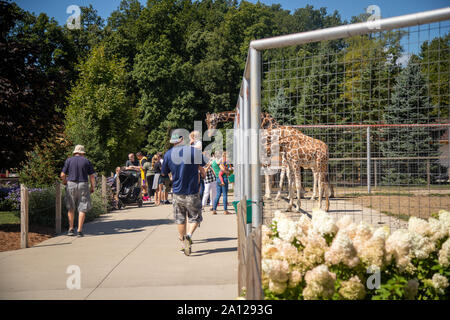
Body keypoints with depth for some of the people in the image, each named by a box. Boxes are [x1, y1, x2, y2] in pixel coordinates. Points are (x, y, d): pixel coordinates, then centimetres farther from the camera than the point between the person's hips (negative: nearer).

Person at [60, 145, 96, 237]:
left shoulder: (69, 160, 3)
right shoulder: (86, 161, 3)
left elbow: (62, 175, -1)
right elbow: (92, 176, -1)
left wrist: (64, 181, 19)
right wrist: (93, 187, 9)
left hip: (71, 184, 1)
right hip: (83, 185, -1)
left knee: (71, 208, 14)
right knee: (82, 208, 3)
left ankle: (71, 229, 14)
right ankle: (79, 230, -1)